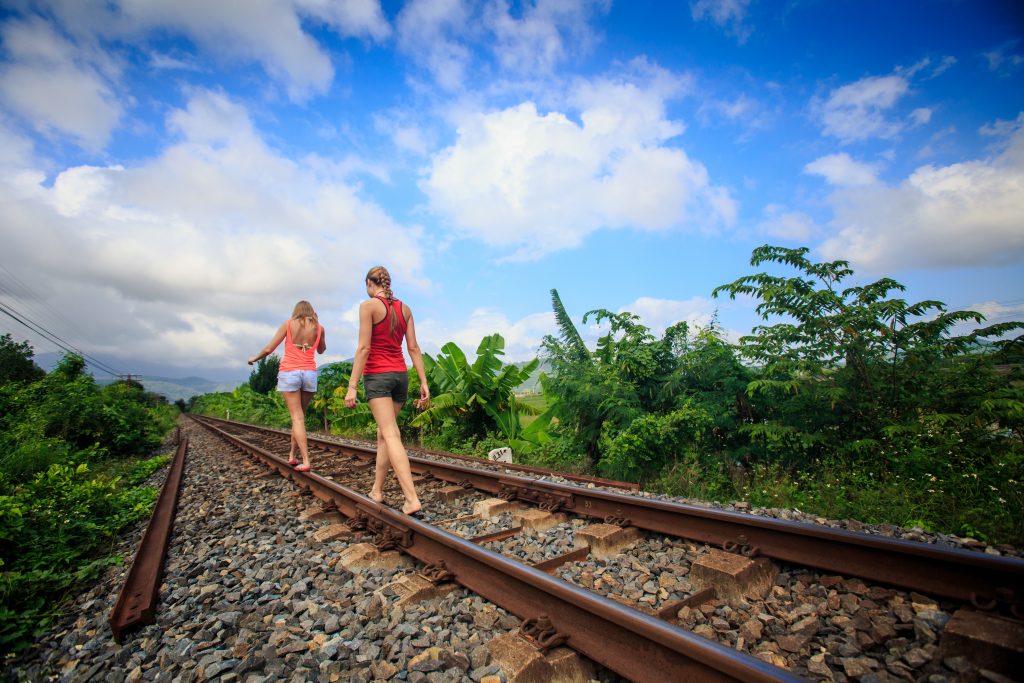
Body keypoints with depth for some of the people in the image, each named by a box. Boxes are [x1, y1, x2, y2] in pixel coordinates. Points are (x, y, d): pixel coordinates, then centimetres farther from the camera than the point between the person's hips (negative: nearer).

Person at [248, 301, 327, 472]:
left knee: (297, 418, -4)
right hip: (309, 373, 2)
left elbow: (268, 349, 2)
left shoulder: (288, 324, 3)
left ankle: (305, 461, -10)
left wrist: (255, 358, 22)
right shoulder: (319, 328, 7)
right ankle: (292, 455, 22)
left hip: (289, 373, -2)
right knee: (299, 415, 17)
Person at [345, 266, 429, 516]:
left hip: (377, 375, -6)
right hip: (400, 374, 6)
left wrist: (352, 387, -12)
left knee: (391, 435, -12)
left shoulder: (368, 306, -7)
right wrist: (424, 383, 6)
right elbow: (414, 348, 6)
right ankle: (377, 491, 25)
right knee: (383, 432, 17)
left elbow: (364, 348, -13)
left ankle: (412, 499, -19)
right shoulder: (404, 308, 9)